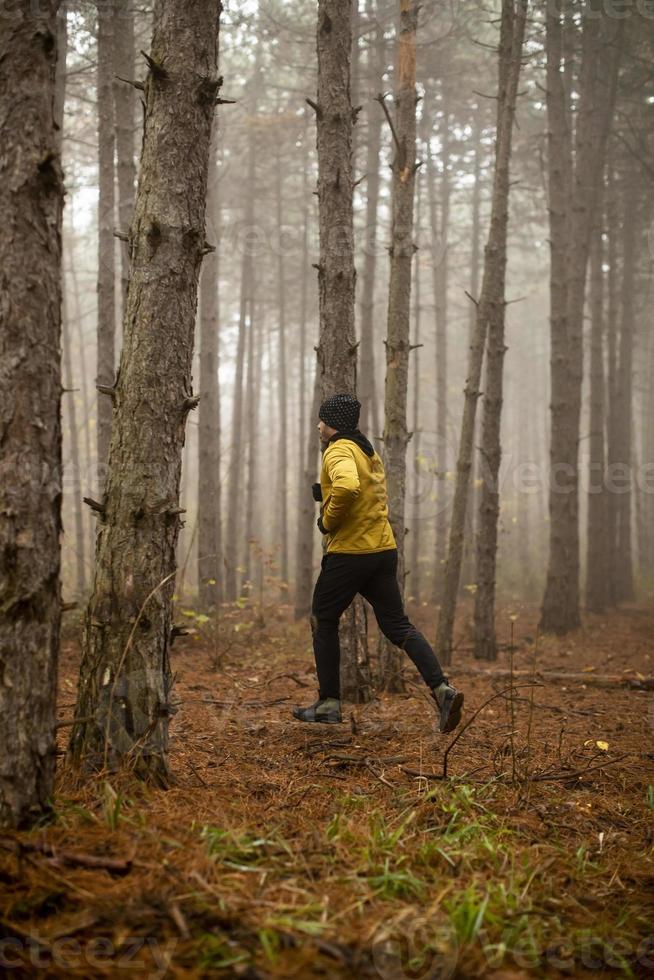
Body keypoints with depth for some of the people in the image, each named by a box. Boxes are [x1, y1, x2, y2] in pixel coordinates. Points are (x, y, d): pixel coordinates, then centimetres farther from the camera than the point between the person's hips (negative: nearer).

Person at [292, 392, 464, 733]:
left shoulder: (338, 451, -13)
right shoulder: (369, 452, 17)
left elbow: (347, 487, -34)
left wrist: (328, 521, -18)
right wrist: (325, 493, 16)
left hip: (349, 553, -8)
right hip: (384, 549, 8)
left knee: (323, 622, 10)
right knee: (397, 625, 7)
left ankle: (328, 704, 13)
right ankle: (441, 688, -10)